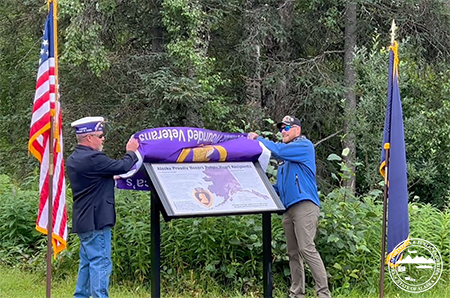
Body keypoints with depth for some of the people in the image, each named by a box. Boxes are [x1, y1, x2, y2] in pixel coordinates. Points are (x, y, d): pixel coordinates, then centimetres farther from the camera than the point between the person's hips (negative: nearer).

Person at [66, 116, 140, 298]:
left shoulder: (73, 159, 11)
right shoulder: (92, 159, -20)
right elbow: (124, 167, -14)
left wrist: (112, 178, 22)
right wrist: (131, 152, 3)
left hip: (83, 221, 10)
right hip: (96, 221, -10)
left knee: (87, 263, 16)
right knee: (100, 263, -8)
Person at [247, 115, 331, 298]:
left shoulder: (304, 146, 1)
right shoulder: (286, 157, 26)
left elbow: (278, 150, -14)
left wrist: (258, 139, -2)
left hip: (304, 205, -9)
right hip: (289, 208, 9)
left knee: (306, 249, -18)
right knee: (293, 253, 7)